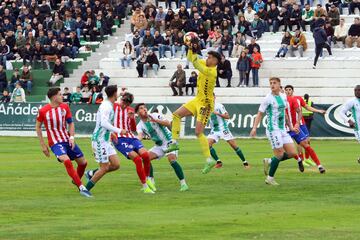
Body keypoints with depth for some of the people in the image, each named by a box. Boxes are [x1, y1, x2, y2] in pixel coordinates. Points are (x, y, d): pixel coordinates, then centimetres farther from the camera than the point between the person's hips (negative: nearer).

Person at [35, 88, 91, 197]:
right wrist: (43, 145, -1)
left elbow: (70, 123, 9)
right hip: (55, 142, -6)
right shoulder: (43, 111, -11)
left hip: (67, 140, 6)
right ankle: (81, 187, -28)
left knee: (83, 162, 9)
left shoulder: (64, 107, 0)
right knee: (67, 161, -29)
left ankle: (76, 180, 38)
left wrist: (72, 137, -7)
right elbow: (38, 127, 0)